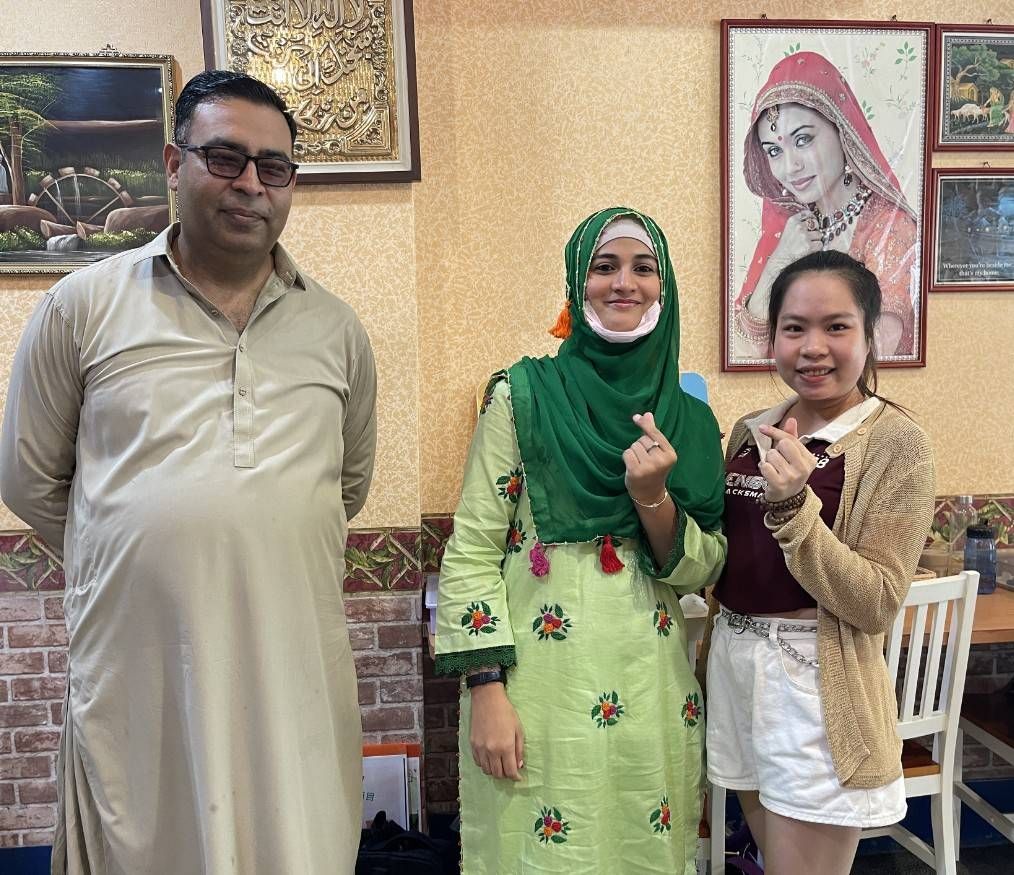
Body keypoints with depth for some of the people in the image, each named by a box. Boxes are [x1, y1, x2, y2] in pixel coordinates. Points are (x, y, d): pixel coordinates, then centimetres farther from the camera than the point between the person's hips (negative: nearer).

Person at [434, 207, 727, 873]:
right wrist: (487, 691, -12)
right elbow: (471, 550, -6)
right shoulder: (522, 396, -5)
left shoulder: (689, 418, 5)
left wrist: (653, 496, -15)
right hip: (540, 685, -3)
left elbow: (703, 571, 4)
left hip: (653, 692, 4)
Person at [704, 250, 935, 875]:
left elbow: (876, 605, -17)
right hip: (734, 665, 6)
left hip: (816, 684, -6)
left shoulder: (895, 441, -13)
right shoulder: (752, 431, 5)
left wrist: (793, 504, -29)